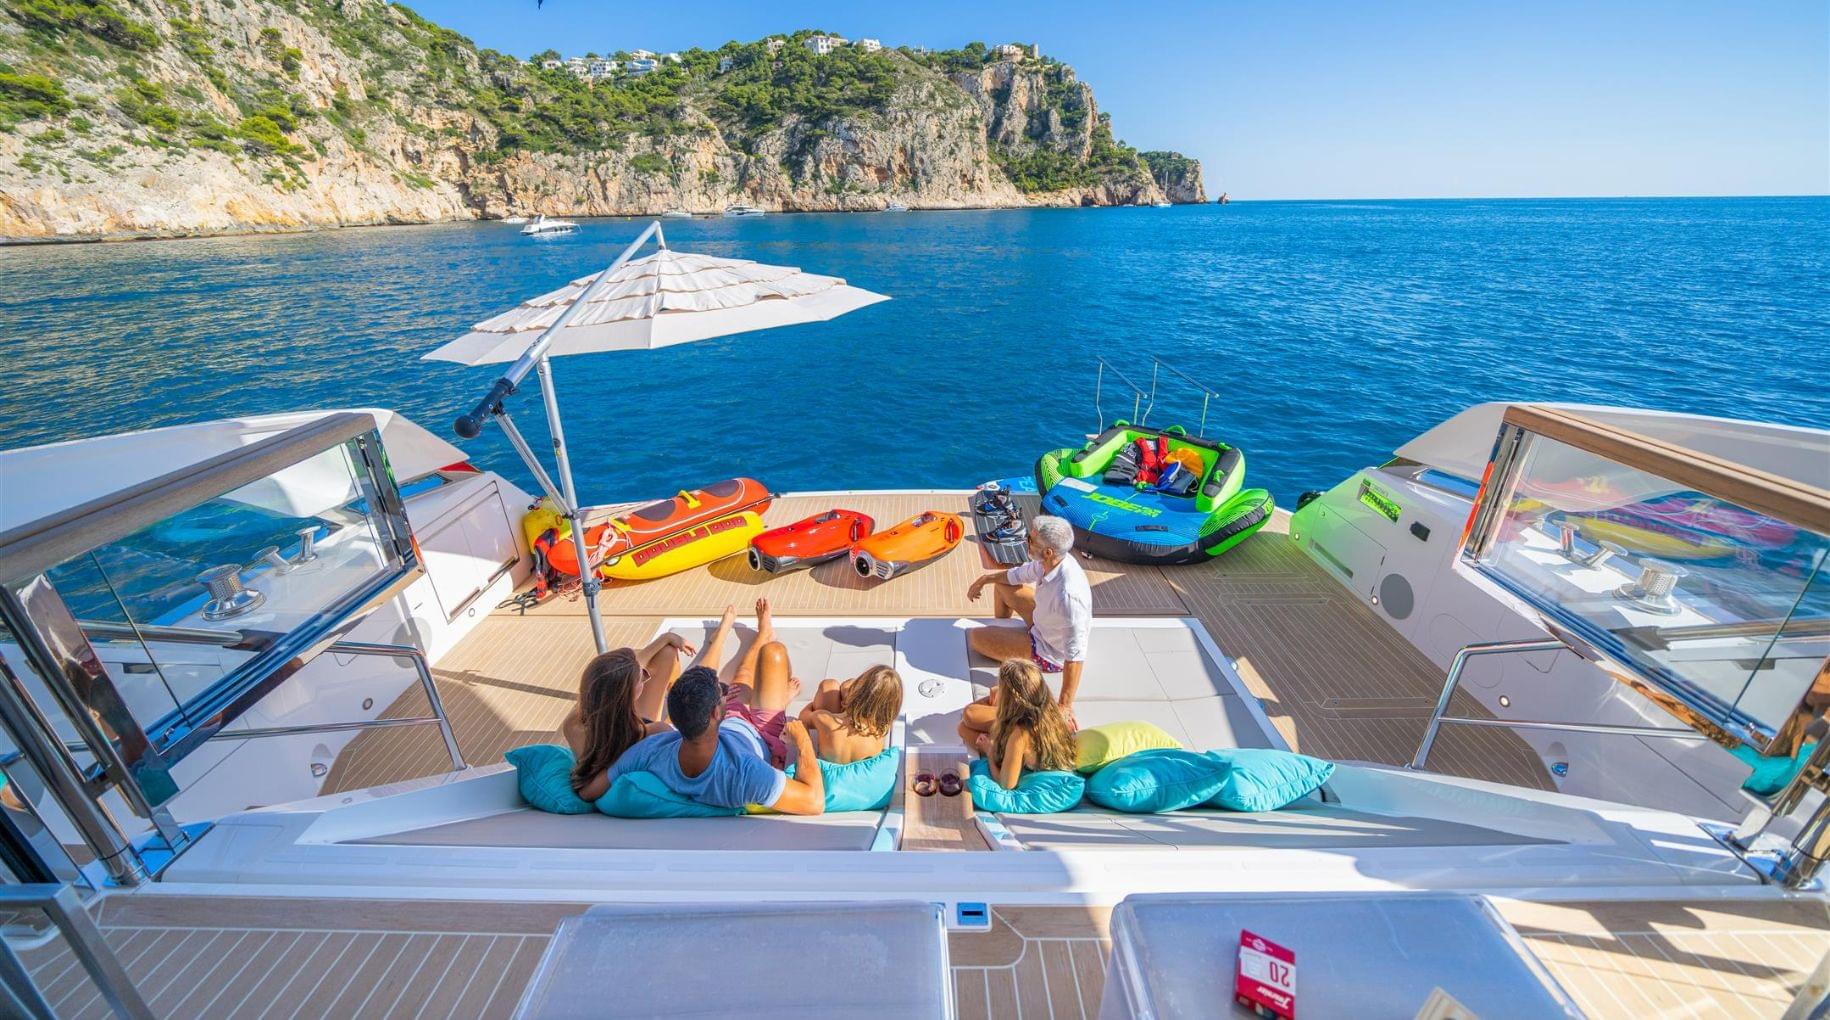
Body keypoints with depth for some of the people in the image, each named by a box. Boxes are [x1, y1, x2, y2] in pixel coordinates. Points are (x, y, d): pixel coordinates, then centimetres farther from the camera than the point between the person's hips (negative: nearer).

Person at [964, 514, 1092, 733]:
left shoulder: (1068, 595, -42)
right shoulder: (1050, 562, -17)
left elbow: (1076, 655, -37)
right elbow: (1019, 574, 6)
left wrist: (1065, 706, -34)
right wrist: (984, 580, 16)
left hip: (1051, 652, -8)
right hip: (1044, 623, 8)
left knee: (974, 637, -5)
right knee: (1001, 583, 17)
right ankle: (1001, 631, 41)